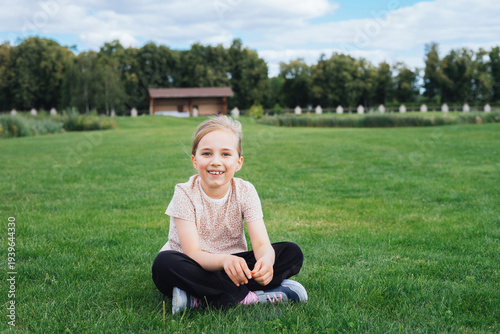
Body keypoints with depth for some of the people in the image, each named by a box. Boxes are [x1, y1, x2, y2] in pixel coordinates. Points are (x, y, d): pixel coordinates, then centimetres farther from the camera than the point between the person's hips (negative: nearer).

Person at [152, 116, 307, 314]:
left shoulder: (245, 192, -8)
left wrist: (266, 260, -43)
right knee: (165, 262, -35)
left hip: (230, 265, 3)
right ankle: (250, 297, -29)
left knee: (293, 253, -16)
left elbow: (262, 244, -17)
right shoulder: (185, 194, -16)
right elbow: (193, 253, -24)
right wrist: (224, 260, -47)